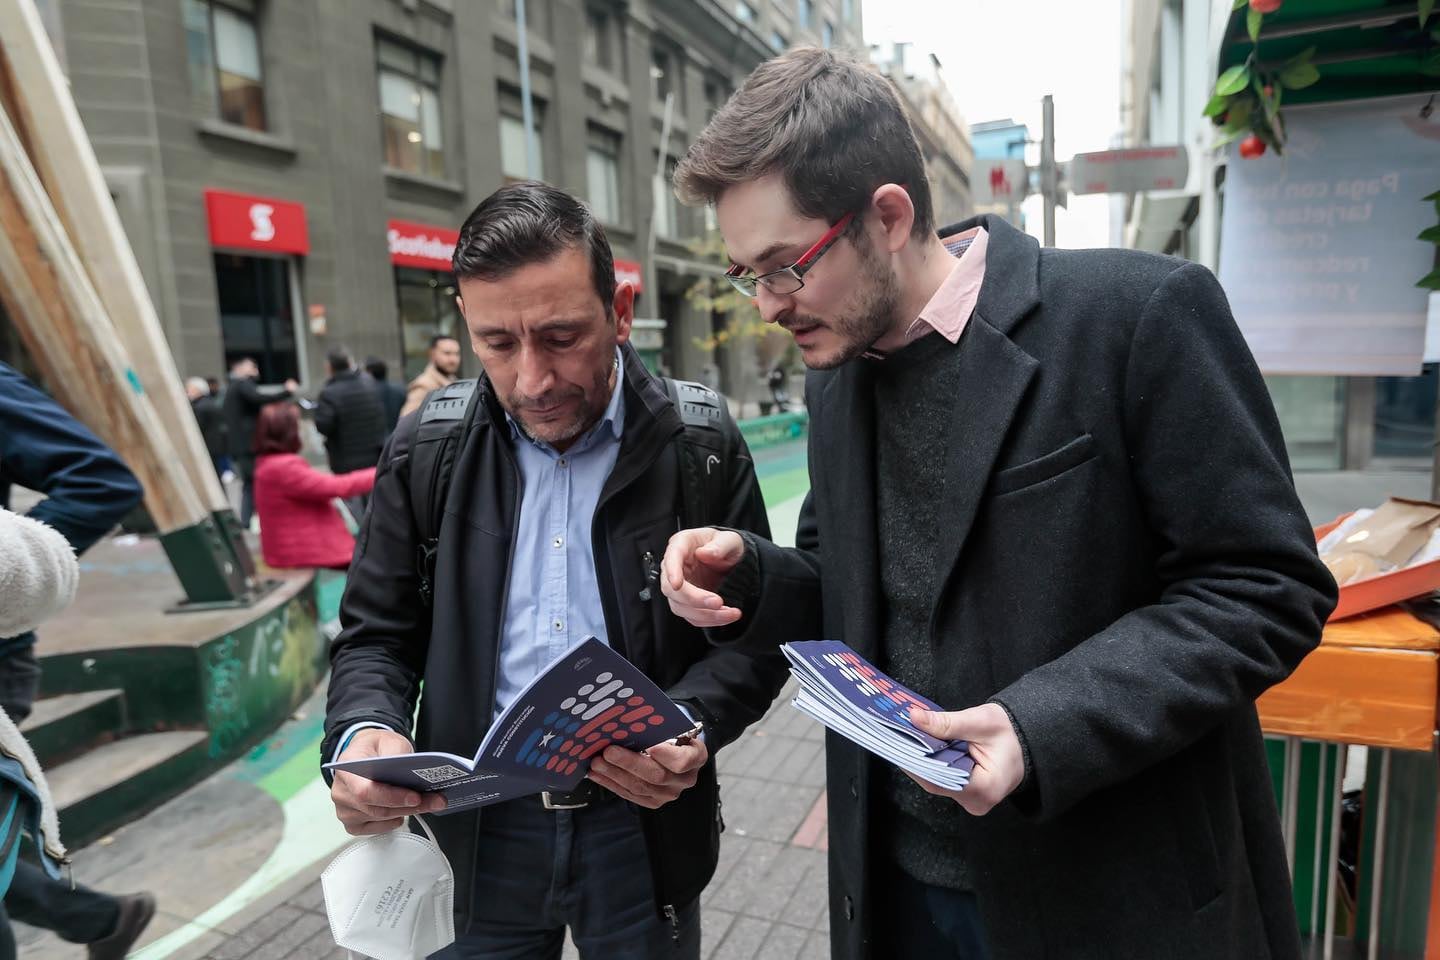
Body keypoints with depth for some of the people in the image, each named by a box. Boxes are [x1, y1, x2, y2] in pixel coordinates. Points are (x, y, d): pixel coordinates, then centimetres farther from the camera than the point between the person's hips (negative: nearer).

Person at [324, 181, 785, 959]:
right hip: (479, 831, 2)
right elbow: (377, 636, 2)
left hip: (641, 825, -1)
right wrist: (362, 733, -18)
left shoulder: (699, 444, -10)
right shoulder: (427, 450, -5)